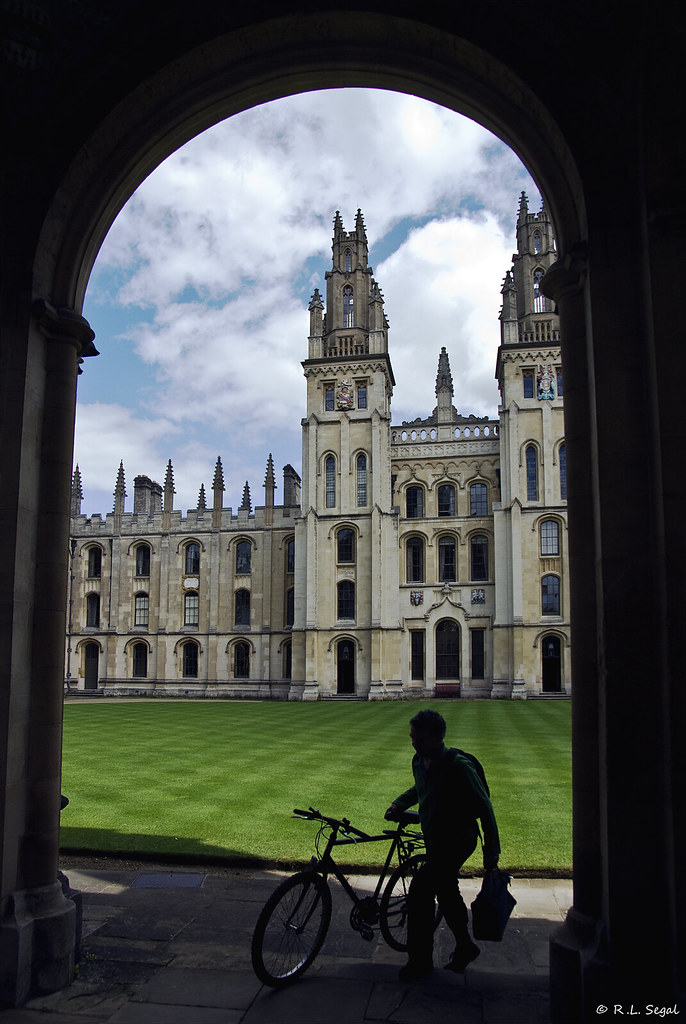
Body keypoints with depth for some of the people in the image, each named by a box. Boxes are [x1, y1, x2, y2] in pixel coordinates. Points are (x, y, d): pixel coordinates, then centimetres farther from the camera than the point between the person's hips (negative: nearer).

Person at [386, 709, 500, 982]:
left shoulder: (458, 767, -24)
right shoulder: (419, 762, -1)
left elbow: (485, 808, -17)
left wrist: (492, 851, -14)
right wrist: (400, 803, 5)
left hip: (457, 841, -8)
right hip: (435, 841, 8)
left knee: (419, 891, -13)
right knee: (447, 895, 19)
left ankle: (419, 959, 3)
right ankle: (465, 947, 41)